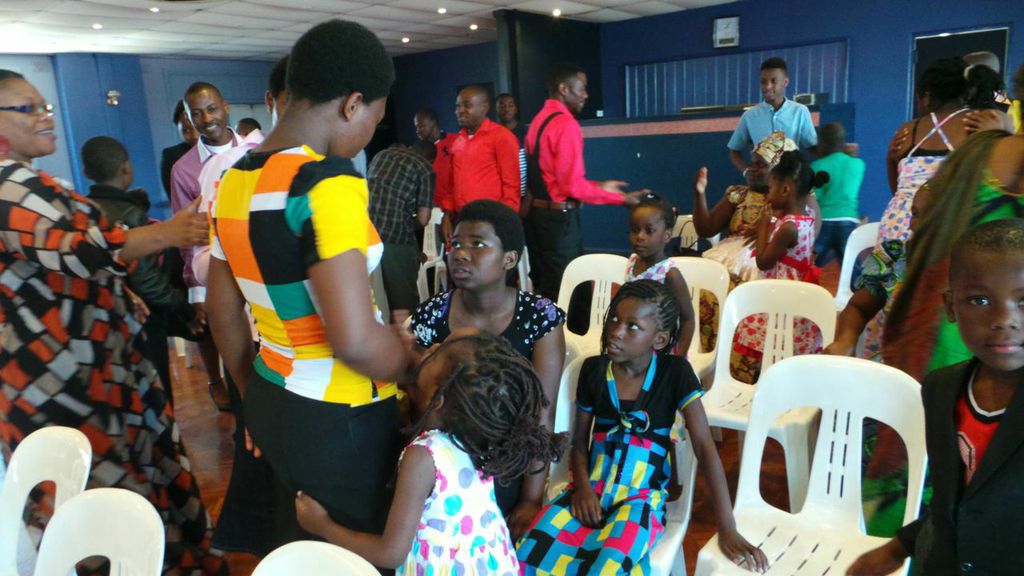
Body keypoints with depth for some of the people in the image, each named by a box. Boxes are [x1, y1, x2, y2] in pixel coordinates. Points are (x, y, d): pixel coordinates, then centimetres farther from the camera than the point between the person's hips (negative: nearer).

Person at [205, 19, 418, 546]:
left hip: (271, 403, 8)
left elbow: (223, 316, 12)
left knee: (298, 550, 25)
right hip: (341, 421, -8)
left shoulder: (234, 181, 3)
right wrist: (424, 370, -9)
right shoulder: (329, 184, -22)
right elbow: (356, 341, -28)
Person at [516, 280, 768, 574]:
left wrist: (727, 529, -15)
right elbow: (580, 439, 10)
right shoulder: (593, 369, 2)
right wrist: (582, 485, -10)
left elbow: (704, 445, -10)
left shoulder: (675, 372, -7)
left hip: (642, 496, -3)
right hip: (593, 488, 4)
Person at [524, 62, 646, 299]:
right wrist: (620, 199, -10)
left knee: (543, 286, 16)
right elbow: (572, 185, -19)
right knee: (563, 289, 0)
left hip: (536, 211, 9)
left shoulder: (539, 120, 12)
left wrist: (599, 186, 17)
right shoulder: (566, 124, -15)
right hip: (559, 217, -9)